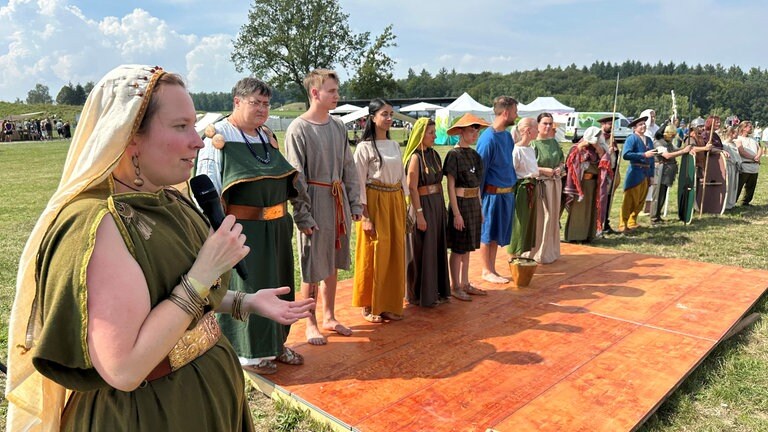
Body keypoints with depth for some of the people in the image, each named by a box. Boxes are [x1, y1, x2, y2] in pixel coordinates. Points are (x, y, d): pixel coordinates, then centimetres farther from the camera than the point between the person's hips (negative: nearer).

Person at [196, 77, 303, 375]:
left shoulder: (268, 137, 11)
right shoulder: (218, 136, -10)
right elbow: (207, 188, -14)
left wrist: (285, 218, 19)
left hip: (276, 227, 8)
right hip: (241, 228, -7)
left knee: (277, 285, 16)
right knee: (243, 288, 4)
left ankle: (274, 343, 32)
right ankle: (246, 352, 20)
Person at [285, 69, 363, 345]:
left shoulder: (338, 126, 7)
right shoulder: (298, 129, -10)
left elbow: (349, 168, 12)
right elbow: (296, 177, -12)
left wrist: (355, 203, 8)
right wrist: (303, 216, -15)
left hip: (339, 202, 6)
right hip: (315, 202, -6)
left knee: (333, 264, 15)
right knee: (313, 268, 3)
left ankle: (329, 317, 29)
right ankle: (311, 324, 19)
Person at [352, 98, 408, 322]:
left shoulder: (395, 145, 11)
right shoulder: (364, 147, -8)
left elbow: (402, 177, 14)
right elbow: (360, 183, -10)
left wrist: (403, 207, 10)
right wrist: (365, 216, -15)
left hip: (395, 203, 6)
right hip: (375, 202, -6)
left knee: (394, 254, 9)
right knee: (374, 255, 0)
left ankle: (389, 304, 21)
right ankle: (369, 306, 14)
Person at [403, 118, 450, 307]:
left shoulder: (434, 155, 10)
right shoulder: (415, 157, -13)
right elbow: (412, 188, -17)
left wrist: (442, 207, 12)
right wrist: (419, 214, -19)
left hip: (437, 205, 8)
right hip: (423, 205, -8)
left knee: (438, 248, 15)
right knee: (423, 251, 1)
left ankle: (438, 290, 28)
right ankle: (422, 295, 14)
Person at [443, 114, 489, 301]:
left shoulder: (474, 155, 10)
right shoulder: (454, 155, -12)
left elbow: (477, 184, 15)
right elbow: (450, 187, -14)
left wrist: (480, 209, 14)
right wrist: (456, 213, -17)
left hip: (474, 204, 7)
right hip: (460, 203, -7)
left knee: (467, 248, 14)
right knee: (458, 248, 1)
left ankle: (465, 284, 25)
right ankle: (455, 287, 13)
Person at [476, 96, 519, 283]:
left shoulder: (507, 136, 8)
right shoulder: (488, 138, -17)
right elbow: (480, 170, -14)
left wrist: (512, 189, 14)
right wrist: (479, 197, -11)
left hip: (507, 192, 8)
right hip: (493, 193, -8)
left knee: (498, 233, 14)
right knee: (488, 233, 5)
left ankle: (492, 269, 25)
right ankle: (487, 271, 16)